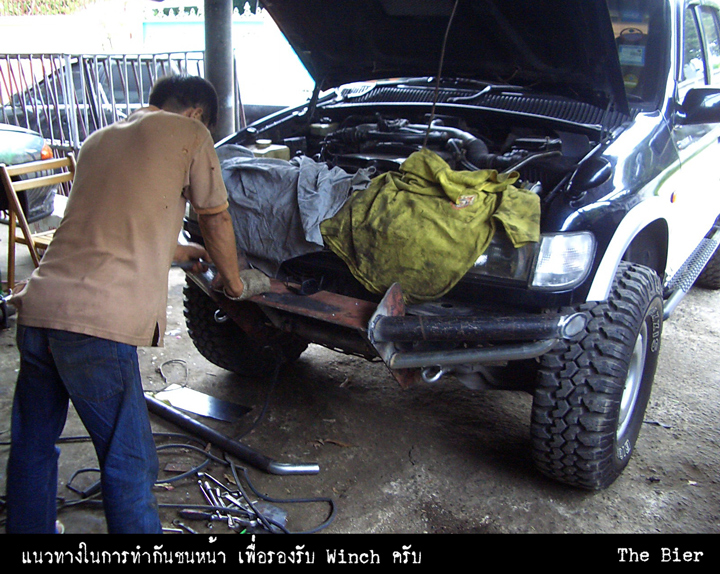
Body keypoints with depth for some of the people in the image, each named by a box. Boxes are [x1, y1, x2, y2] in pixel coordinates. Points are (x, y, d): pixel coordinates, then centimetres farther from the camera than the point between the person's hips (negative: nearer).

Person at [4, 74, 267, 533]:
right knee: (129, 462, 5)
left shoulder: (99, 139, 25)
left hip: (38, 305, 8)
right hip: (97, 322, -8)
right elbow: (216, 222, 11)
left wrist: (181, 250, 47)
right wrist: (235, 282, 28)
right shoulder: (189, 133, 5)